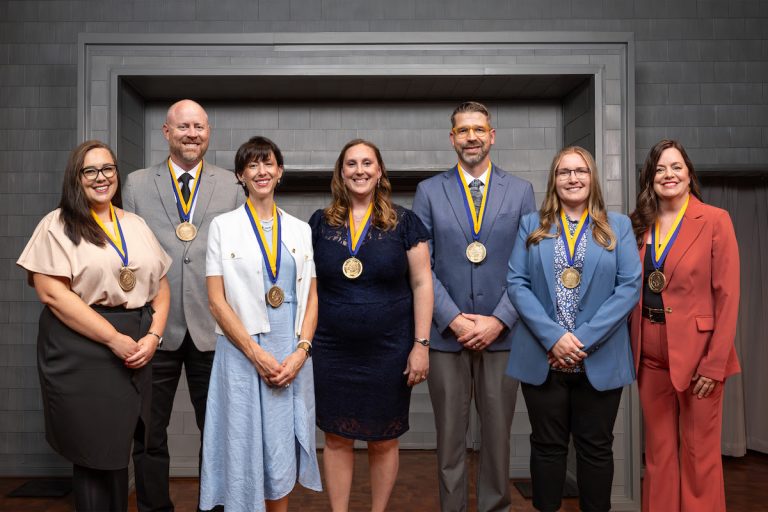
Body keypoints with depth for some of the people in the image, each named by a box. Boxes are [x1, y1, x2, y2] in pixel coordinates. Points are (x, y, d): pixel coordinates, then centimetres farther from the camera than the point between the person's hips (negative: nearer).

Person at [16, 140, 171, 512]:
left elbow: (160, 284, 13)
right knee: (94, 453, 4)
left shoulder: (136, 225, 13)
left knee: (119, 450, 12)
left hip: (135, 353, 4)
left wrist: (154, 335, -4)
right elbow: (51, 292, -12)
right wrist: (114, 338, -15)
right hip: (81, 350, -4)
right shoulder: (58, 225, -2)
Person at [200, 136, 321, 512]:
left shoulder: (300, 230, 9)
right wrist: (257, 353, -12)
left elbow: (311, 297, 7)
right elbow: (216, 300, -5)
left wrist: (301, 350, -7)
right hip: (242, 352, -2)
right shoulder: (223, 226, 1)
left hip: (292, 355, 2)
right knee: (246, 451, 5)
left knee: (283, 454, 9)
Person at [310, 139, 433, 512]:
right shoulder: (320, 223, 4)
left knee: (384, 441, 11)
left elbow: (421, 284, -2)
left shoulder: (404, 222, -1)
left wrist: (421, 344, -7)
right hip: (331, 352, 2)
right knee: (337, 439, 12)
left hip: (388, 352, -1)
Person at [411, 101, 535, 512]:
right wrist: (454, 319, -9)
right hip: (446, 334, 0)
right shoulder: (428, 192, 5)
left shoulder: (521, 191, 6)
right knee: (450, 436, 8)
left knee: (498, 434, 9)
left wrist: (499, 320, -8)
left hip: (501, 333, 1)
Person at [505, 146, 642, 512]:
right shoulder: (531, 225, 7)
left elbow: (630, 286, -4)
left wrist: (585, 339, -13)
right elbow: (516, 283, -2)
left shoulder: (618, 226, 6)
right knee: (547, 445, 11)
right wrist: (552, 336, -14)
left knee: (595, 446, 11)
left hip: (600, 359, 0)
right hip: (543, 357, 0)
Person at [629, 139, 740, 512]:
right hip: (650, 354, 4)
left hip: (697, 353, -4)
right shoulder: (640, 225, 7)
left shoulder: (715, 220, -6)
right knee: (658, 450, 14)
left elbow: (727, 296, -9)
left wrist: (715, 363, -14)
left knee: (700, 452, 7)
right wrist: (632, 349, 2)